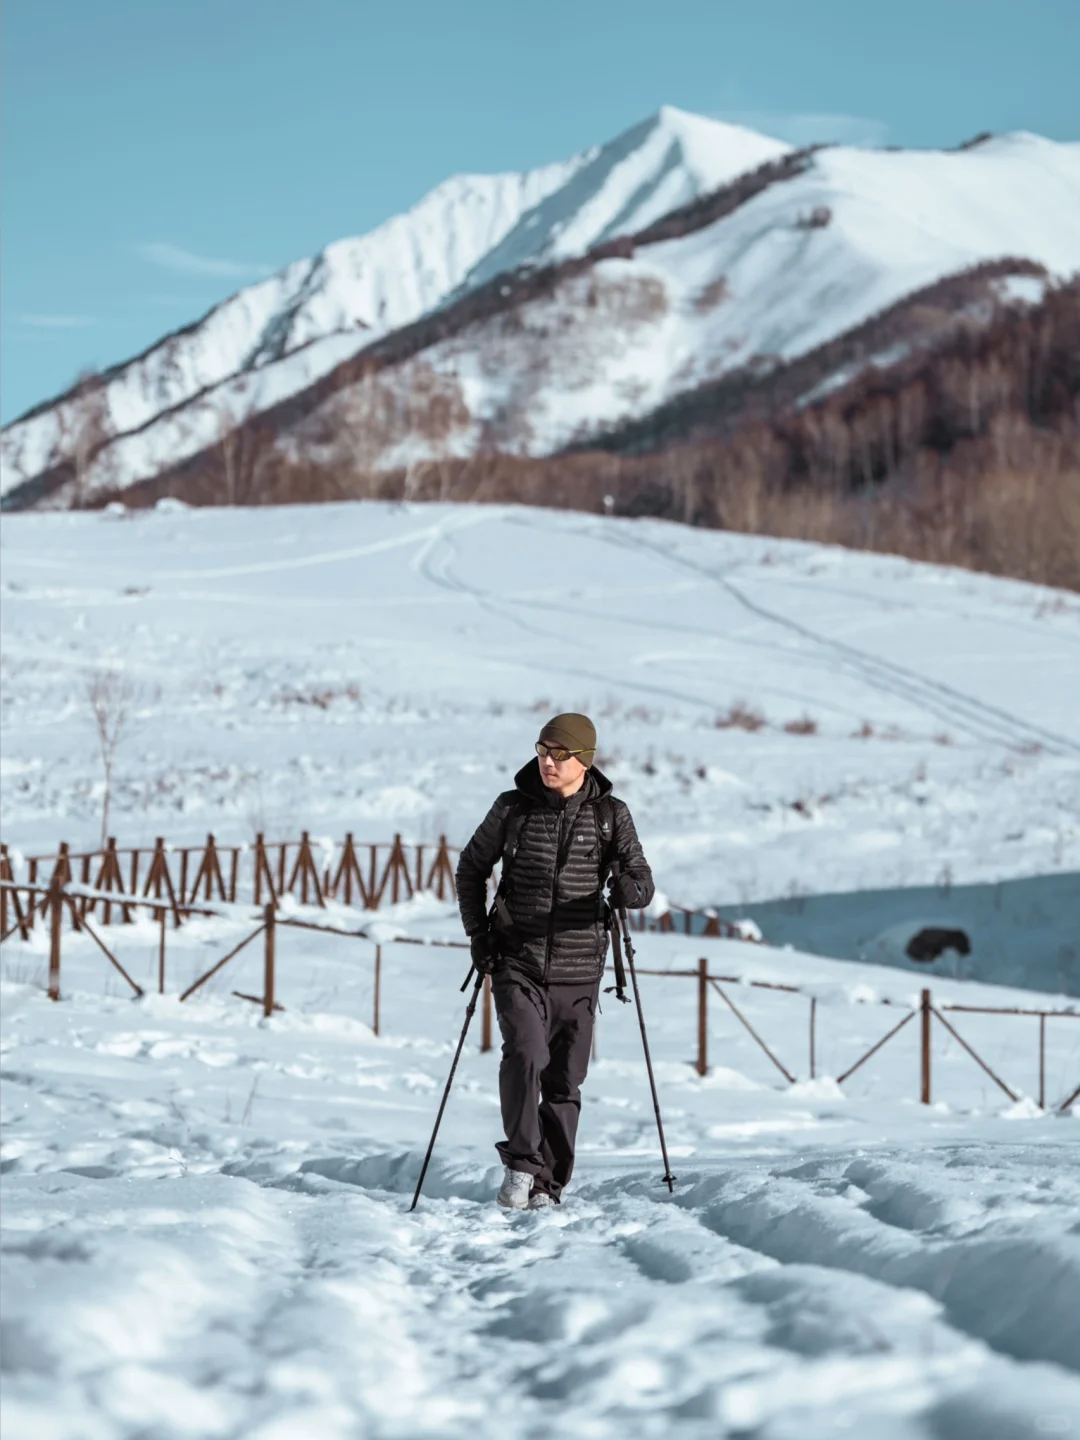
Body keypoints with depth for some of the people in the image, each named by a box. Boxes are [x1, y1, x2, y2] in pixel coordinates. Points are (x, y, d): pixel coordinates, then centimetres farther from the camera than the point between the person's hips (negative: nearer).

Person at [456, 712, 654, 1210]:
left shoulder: (610, 815, 1)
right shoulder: (513, 808, 1)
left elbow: (641, 880, -3)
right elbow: (472, 867, 13)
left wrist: (627, 888, -27)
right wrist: (477, 932, 3)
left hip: (577, 970, 1)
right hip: (517, 964, -1)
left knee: (564, 1081, 6)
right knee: (525, 1054, -22)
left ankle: (547, 1183, 18)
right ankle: (521, 1164, -14)